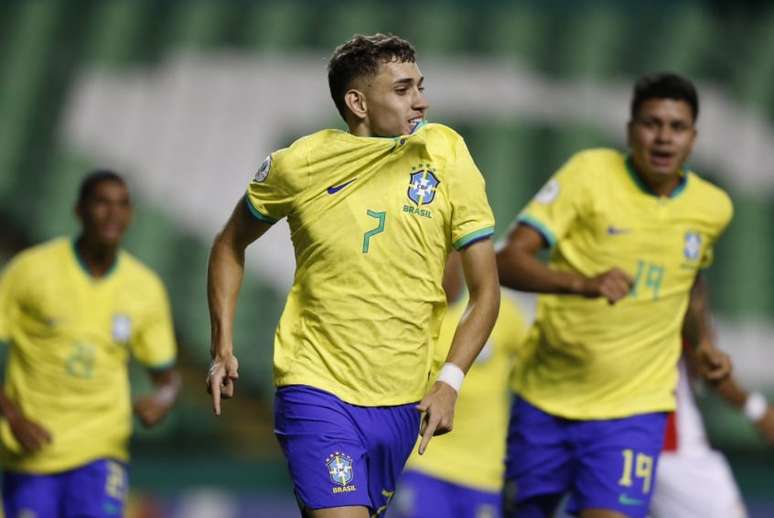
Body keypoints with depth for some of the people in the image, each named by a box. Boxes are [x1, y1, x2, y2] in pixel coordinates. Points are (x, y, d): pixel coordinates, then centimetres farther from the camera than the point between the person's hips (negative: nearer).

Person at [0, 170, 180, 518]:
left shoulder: (145, 288, 2)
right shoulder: (31, 270, -7)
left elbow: (166, 376, 12)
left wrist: (163, 399, -13)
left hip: (100, 450, 1)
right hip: (31, 451, -1)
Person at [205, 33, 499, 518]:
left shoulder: (446, 155, -2)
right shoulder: (298, 164, -4)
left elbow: (486, 288, 1)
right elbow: (231, 245, 13)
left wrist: (450, 382, -11)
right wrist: (223, 347, 4)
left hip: (403, 404, 3)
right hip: (318, 391, -3)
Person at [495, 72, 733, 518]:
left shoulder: (714, 208, 1)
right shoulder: (590, 173, -10)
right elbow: (508, 260, -19)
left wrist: (703, 342, 8)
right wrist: (582, 284, -36)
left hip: (633, 408, 0)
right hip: (547, 396, 0)